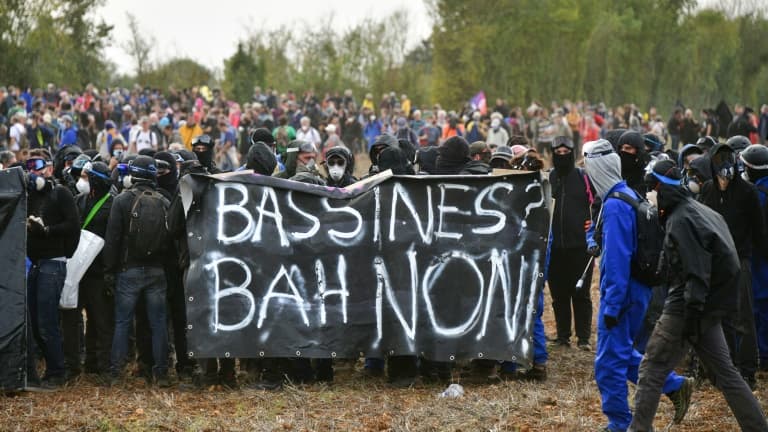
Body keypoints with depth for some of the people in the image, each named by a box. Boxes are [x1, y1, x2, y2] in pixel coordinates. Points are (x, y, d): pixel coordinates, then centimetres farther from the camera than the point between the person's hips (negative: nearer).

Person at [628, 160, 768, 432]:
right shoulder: (702, 212, 14)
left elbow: (696, 272, -23)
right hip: (711, 307, 9)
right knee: (724, 371, 12)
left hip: (685, 307, -9)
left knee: (653, 367, -2)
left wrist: (692, 313, -25)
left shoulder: (681, 220, -15)